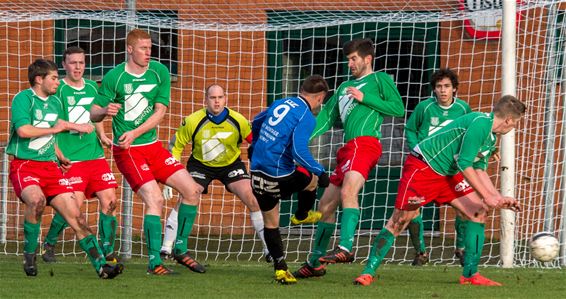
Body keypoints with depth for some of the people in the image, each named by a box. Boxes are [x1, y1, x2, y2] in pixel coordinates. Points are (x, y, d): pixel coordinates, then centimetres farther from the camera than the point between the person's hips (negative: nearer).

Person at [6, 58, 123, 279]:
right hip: (24, 164, -7)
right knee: (36, 199, -35)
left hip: (50, 167, 7)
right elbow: (23, 130, -20)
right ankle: (29, 256, -15)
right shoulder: (23, 99, -6)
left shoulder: (55, 103, 16)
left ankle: (101, 266, -3)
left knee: (76, 215, -3)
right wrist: (54, 128, -10)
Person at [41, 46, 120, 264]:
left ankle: (107, 251, 5)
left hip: (95, 155, 6)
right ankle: (48, 245, 10)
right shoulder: (58, 89, -4)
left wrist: (102, 135, 9)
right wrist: (58, 153, -15)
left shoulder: (92, 87, 14)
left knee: (109, 200, -4)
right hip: (70, 157, -6)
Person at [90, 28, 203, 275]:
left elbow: (160, 111, -3)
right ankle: (154, 262, -14)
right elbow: (93, 114, -4)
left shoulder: (159, 72, 1)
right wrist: (105, 111, -28)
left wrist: (135, 133, -15)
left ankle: (181, 249, 13)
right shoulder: (114, 77, -9)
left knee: (192, 190, -1)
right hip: (127, 151, -5)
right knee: (155, 200, -20)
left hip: (152, 146, 5)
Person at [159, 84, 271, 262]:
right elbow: (175, 146, -10)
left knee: (253, 200, -15)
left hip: (231, 165, 1)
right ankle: (166, 248, -10)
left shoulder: (238, 121, -20)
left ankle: (269, 249, -3)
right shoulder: (193, 121, -22)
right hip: (200, 165, -1)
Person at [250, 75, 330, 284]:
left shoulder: (280, 104, 12)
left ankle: (280, 267, 13)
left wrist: (256, 146, 47)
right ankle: (301, 216, 44)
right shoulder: (306, 116, -12)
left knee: (270, 223, 14)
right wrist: (320, 172, -15)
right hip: (279, 175, -7)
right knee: (311, 179, 24)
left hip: (258, 171, 7)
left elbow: (256, 123, 29)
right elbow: (299, 150, -23)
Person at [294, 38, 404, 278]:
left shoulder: (379, 79, 9)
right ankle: (315, 263, 15)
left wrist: (364, 98, -6)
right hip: (348, 148, 9)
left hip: (364, 142, -9)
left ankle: (345, 248, -45)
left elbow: (398, 109, -2)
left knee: (348, 191, -31)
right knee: (326, 205, 8)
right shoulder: (345, 87, 30)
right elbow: (326, 116, 25)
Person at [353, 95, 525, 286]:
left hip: (447, 174, 10)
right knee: (398, 222, -9)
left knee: (478, 212, -1)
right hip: (422, 168, -10)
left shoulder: (491, 137, 9)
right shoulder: (480, 123, -23)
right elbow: (464, 165, -24)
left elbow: (479, 170, 17)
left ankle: (470, 274, 2)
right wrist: (486, 197, -19)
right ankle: (368, 272, 0)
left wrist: (499, 198, 8)